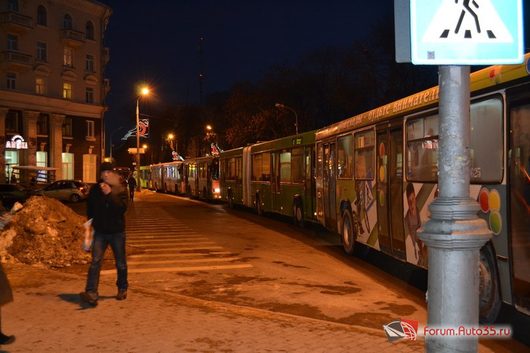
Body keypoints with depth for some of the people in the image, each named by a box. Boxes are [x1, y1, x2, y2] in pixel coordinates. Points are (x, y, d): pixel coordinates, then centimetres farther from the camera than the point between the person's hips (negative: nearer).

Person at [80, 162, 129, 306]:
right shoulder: (95, 189, 3)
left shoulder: (120, 190, -5)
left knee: (120, 263, 11)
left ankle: (122, 289, 31)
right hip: (100, 231, 1)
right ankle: (91, 293, -19)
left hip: (117, 232, -1)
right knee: (95, 261, -12)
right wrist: (92, 221, 7)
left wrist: (109, 194, -26)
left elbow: (122, 208, -20)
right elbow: (90, 207, 16)